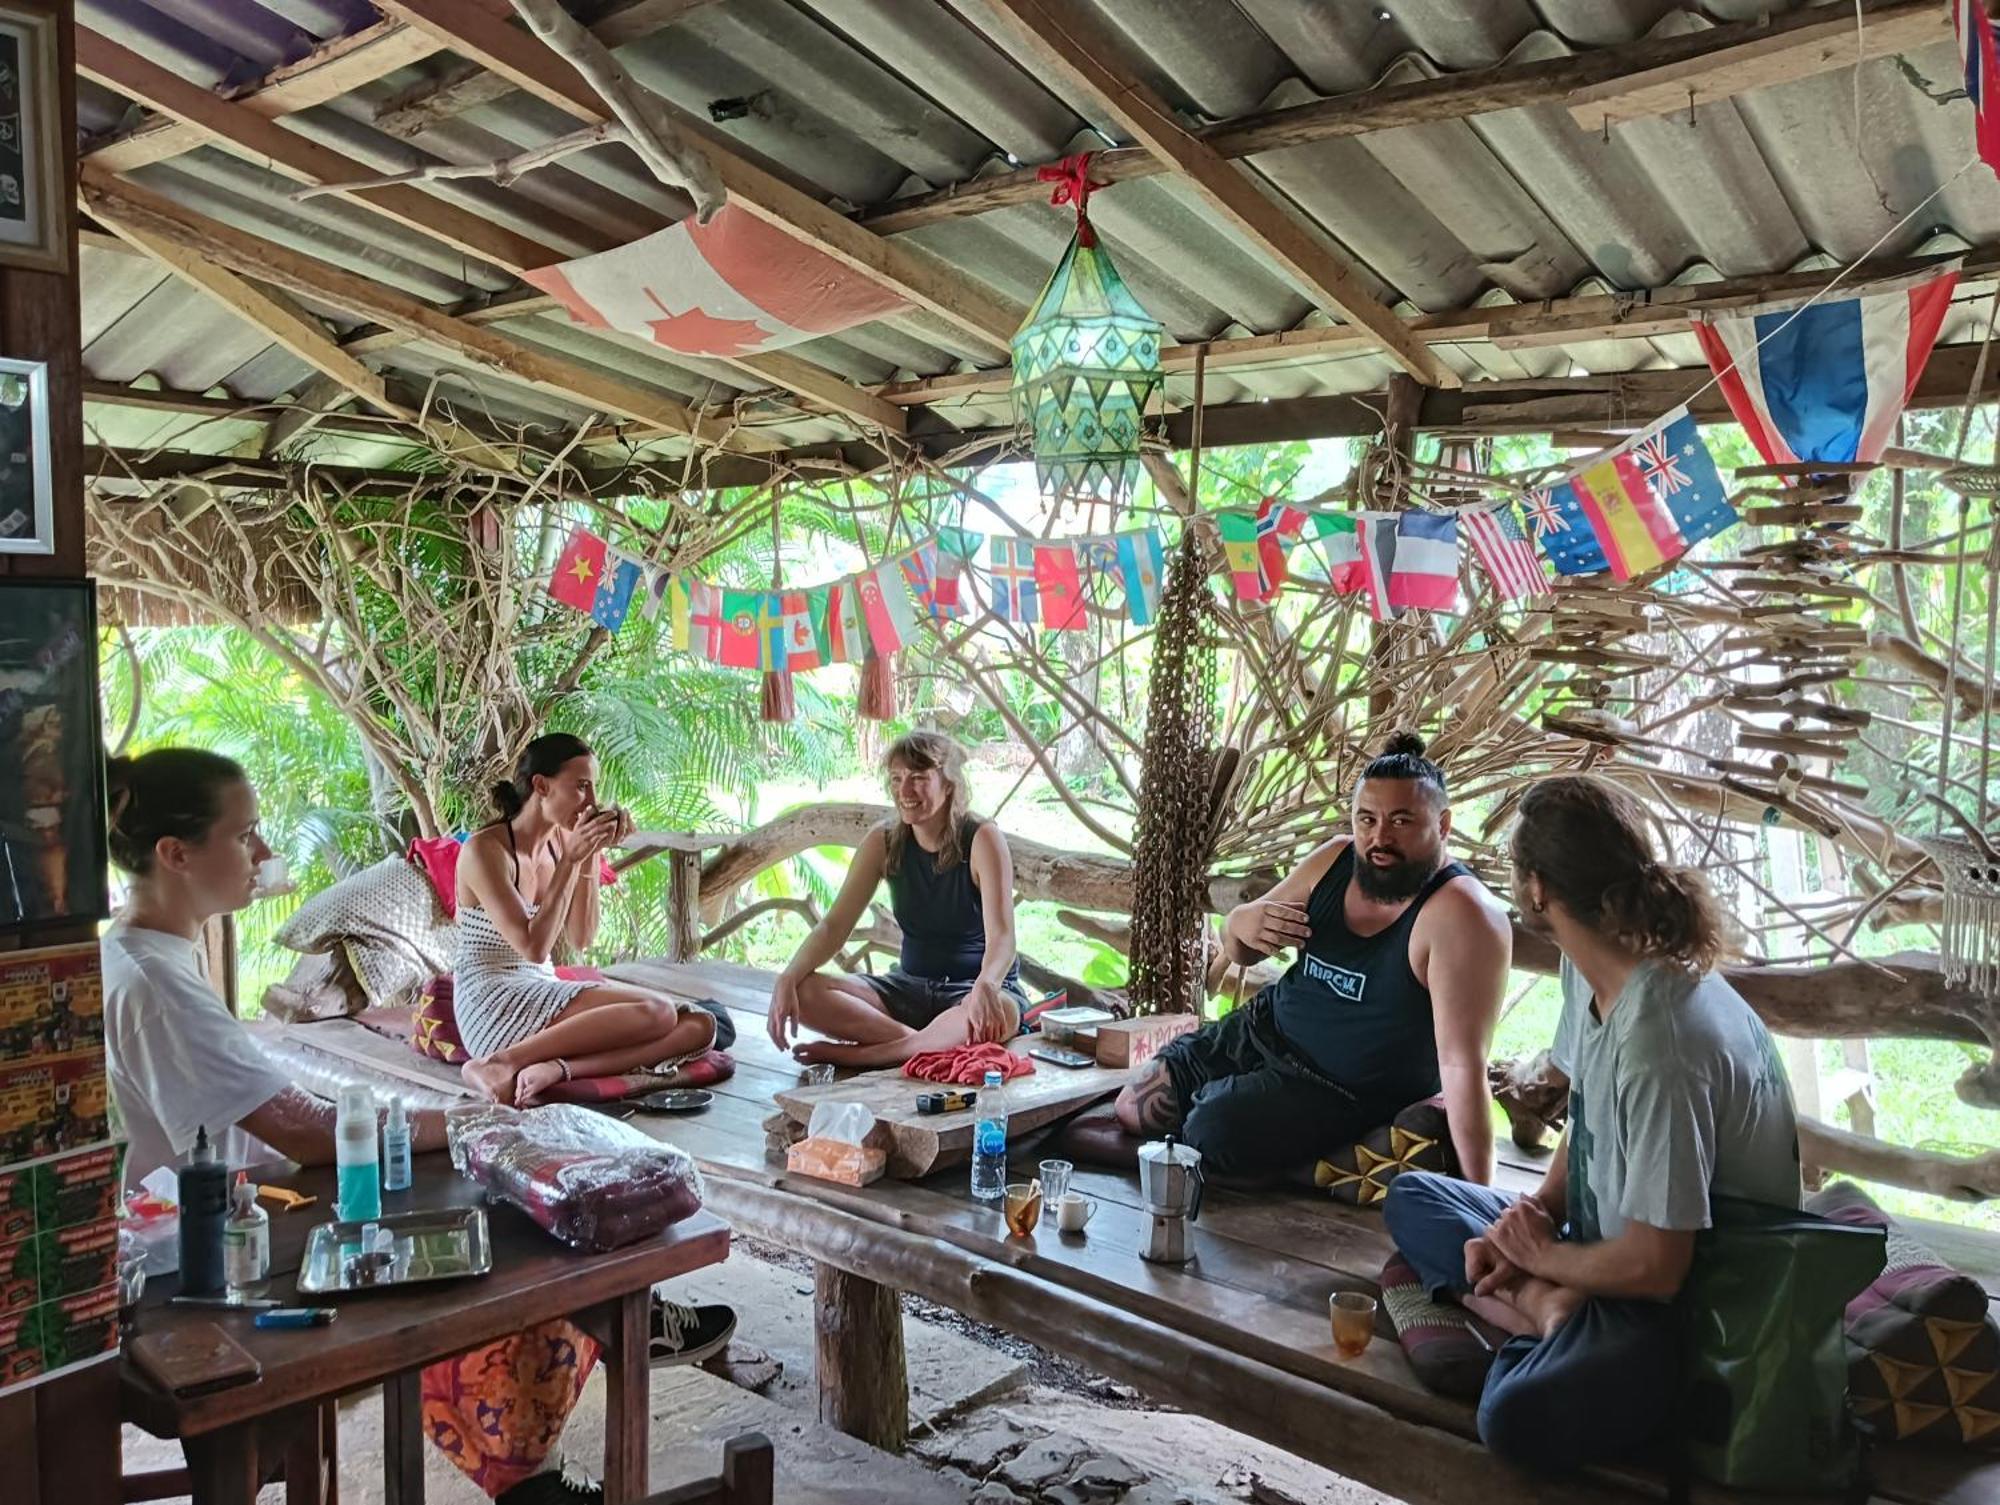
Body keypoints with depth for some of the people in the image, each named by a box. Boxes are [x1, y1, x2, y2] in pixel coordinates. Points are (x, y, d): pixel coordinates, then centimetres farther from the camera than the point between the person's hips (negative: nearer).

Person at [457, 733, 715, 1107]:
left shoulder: (557, 843, 9)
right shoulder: (485, 849, -12)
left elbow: (581, 939, 8)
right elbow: (533, 948, -19)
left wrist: (591, 857, -1)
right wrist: (571, 859, -18)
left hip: (543, 996, 8)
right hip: (493, 1005, -8)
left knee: (699, 1025, -11)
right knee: (655, 1012, -26)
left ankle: (556, 1067, -27)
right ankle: (499, 1064, -25)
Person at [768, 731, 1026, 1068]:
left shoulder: (981, 839, -15)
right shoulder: (883, 842, -2)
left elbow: (1001, 937, -26)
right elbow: (834, 926, -6)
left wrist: (984, 986, -48)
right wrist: (787, 979, -24)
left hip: (973, 987, -4)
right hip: (911, 987, 4)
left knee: (1001, 1013, -41)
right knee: (803, 993, -19)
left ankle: (860, 1055, -31)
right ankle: (925, 1045, -28)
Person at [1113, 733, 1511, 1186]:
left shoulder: (1462, 915, -27)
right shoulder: (1335, 859, -7)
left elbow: (1462, 1063, -31)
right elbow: (1238, 950, 5)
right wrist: (1245, 923, -19)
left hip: (1348, 1091, -7)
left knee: (1209, 1133, -25)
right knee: (1134, 1107, 9)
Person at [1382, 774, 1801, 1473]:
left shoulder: (1659, 1042, -32)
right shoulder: (1589, 970, -3)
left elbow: (1655, 1265, -27)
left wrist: (1544, 1256, -8)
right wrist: (1535, 1217, -3)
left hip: (1694, 1298, -10)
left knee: (1516, 1416, -35)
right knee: (1411, 1198, 11)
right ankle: (1555, 1310, -7)